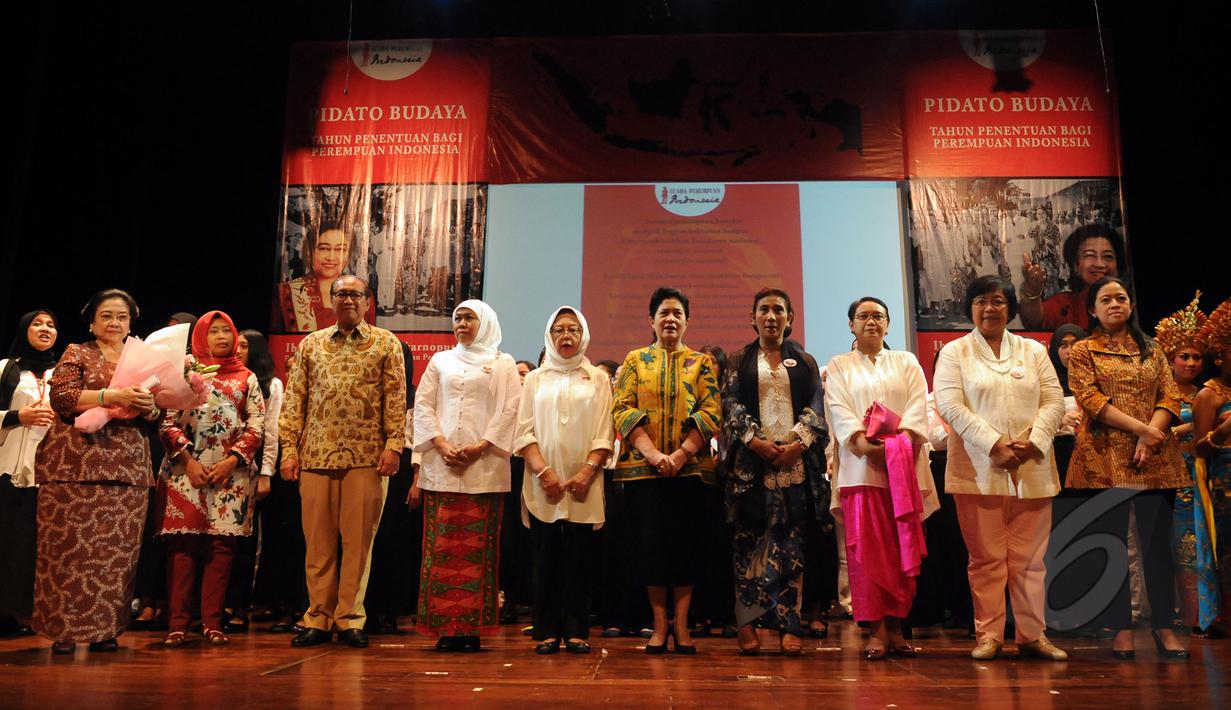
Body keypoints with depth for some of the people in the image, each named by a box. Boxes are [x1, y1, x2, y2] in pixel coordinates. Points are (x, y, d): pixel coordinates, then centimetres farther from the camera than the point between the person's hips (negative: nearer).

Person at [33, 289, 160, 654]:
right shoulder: (76, 354, 8)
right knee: (70, 543, -4)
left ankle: (105, 627, 8)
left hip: (128, 467, 3)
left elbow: (156, 416, 16)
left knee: (117, 548, 0)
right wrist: (113, 396, -18)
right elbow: (62, 397, -8)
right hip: (76, 461, -3)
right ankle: (64, 628, 5)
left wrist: (147, 406, -7)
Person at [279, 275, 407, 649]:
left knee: (358, 540, 2)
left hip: (366, 457, -2)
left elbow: (396, 400, 1)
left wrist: (393, 446, -8)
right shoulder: (310, 344, 13)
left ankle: (350, 618, 11)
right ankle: (319, 618, 14)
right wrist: (289, 449, 4)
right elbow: (295, 400, 11)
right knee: (318, 540, 5)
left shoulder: (386, 344, 6)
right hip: (317, 456, 2)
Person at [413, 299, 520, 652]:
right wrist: (441, 445, -5)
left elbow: (509, 410, 0)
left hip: (484, 468, -2)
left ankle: (472, 627, 1)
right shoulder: (441, 361, 19)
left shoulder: (502, 364, 11)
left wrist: (480, 448, -11)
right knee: (441, 545, -2)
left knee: (478, 546, -4)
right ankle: (444, 626, 3)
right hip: (441, 466, 2)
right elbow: (423, 405, 10)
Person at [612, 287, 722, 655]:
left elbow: (711, 412, -1)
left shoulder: (702, 362, 10)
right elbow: (622, 409, -1)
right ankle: (659, 624, 10)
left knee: (686, 542, 0)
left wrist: (681, 454, -14)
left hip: (690, 467, 0)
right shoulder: (634, 360, 11)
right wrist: (653, 454, -14)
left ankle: (681, 625, 8)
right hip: (642, 467, 0)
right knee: (650, 542, 1)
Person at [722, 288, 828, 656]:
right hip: (752, 461, -1)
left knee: (791, 542, -2)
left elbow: (816, 409, 7)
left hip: (795, 460, 1)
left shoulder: (804, 362, 15)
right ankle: (748, 624, 1)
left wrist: (797, 446, -9)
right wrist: (758, 443, -12)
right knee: (750, 539, -2)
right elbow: (731, 406, 2)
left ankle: (789, 625, 0)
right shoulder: (740, 360, 12)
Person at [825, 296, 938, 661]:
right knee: (866, 550, -6)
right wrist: (861, 441, -17)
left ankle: (895, 627, 7)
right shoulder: (838, 367, 14)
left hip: (905, 468, 2)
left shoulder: (906, 362, 18)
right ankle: (876, 630, -3)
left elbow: (918, 404, 4)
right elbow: (838, 409, 0)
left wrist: (903, 439, -14)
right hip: (860, 466, -2)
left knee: (902, 549, 1)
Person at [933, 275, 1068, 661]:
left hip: (1031, 469, 3)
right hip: (979, 470, -2)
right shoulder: (954, 353, 5)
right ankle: (988, 635, 11)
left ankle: (1032, 634, 16)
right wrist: (995, 445, -16)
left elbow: (1054, 401, 7)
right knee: (986, 559, 3)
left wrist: (1033, 443, -10)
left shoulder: (1033, 351, 15)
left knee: (1029, 559, 7)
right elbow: (950, 405, -7)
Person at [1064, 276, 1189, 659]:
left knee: (1158, 540, 2)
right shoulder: (1082, 352, 6)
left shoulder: (1152, 350, 16)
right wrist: (1140, 428, -14)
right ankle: (1122, 628, 7)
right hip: (1106, 459, -2)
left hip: (1154, 459, 3)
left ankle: (1164, 625, 12)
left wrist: (1148, 438, -10)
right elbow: (1091, 401, -6)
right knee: (1112, 544, 0)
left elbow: (1170, 397, 6)